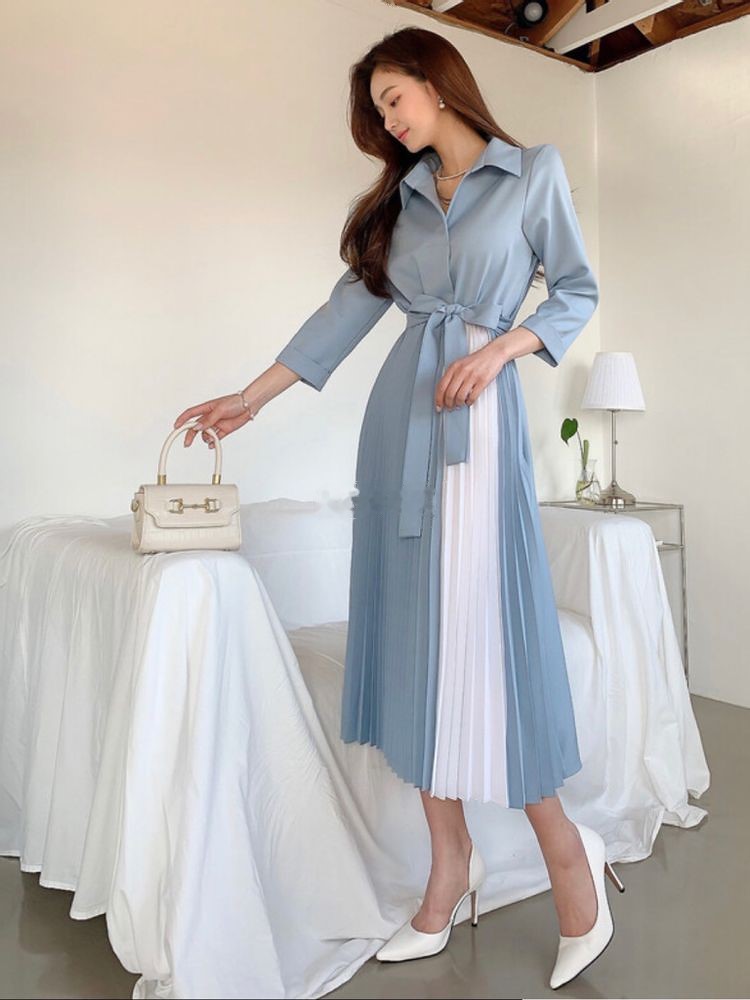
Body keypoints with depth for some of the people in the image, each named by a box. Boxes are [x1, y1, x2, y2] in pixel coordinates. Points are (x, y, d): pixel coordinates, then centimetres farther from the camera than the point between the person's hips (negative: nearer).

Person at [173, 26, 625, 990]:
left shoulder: (535, 170, 7)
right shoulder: (399, 195, 18)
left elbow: (577, 291, 7)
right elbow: (349, 305, 15)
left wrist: (500, 347, -11)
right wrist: (251, 396, 11)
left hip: (477, 417, -5)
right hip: (398, 416, 5)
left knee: (482, 630, -10)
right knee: (413, 632, 2)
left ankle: (566, 852, 9)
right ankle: (451, 860, 14)